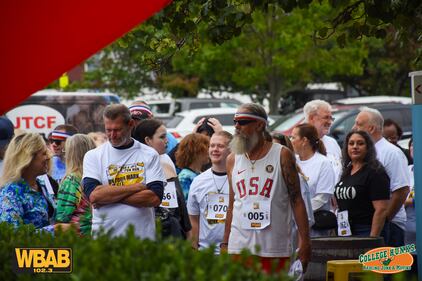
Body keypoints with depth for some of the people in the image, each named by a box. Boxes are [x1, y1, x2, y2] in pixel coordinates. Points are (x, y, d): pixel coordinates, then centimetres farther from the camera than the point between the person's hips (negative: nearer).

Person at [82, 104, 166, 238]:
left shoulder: (149, 155, 5)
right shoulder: (93, 156, 6)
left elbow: (154, 198, -7)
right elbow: (93, 195, -10)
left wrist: (109, 197, -9)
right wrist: (137, 187, -8)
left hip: (142, 237, 0)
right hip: (104, 238, 0)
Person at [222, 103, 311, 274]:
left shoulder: (282, 155, 1)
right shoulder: (233, 159, 11)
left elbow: (296, 201, -1)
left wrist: (304, 241, -8)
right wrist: (224, 244, 11)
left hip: (275, 248, -3)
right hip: (239, 245, 3)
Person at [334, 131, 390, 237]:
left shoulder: (375, 172, -8)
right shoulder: (346, 173, 17)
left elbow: (381, 210, -15)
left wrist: (373, 238, -21)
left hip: (365, 232, -7)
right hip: (344, 233, 7)